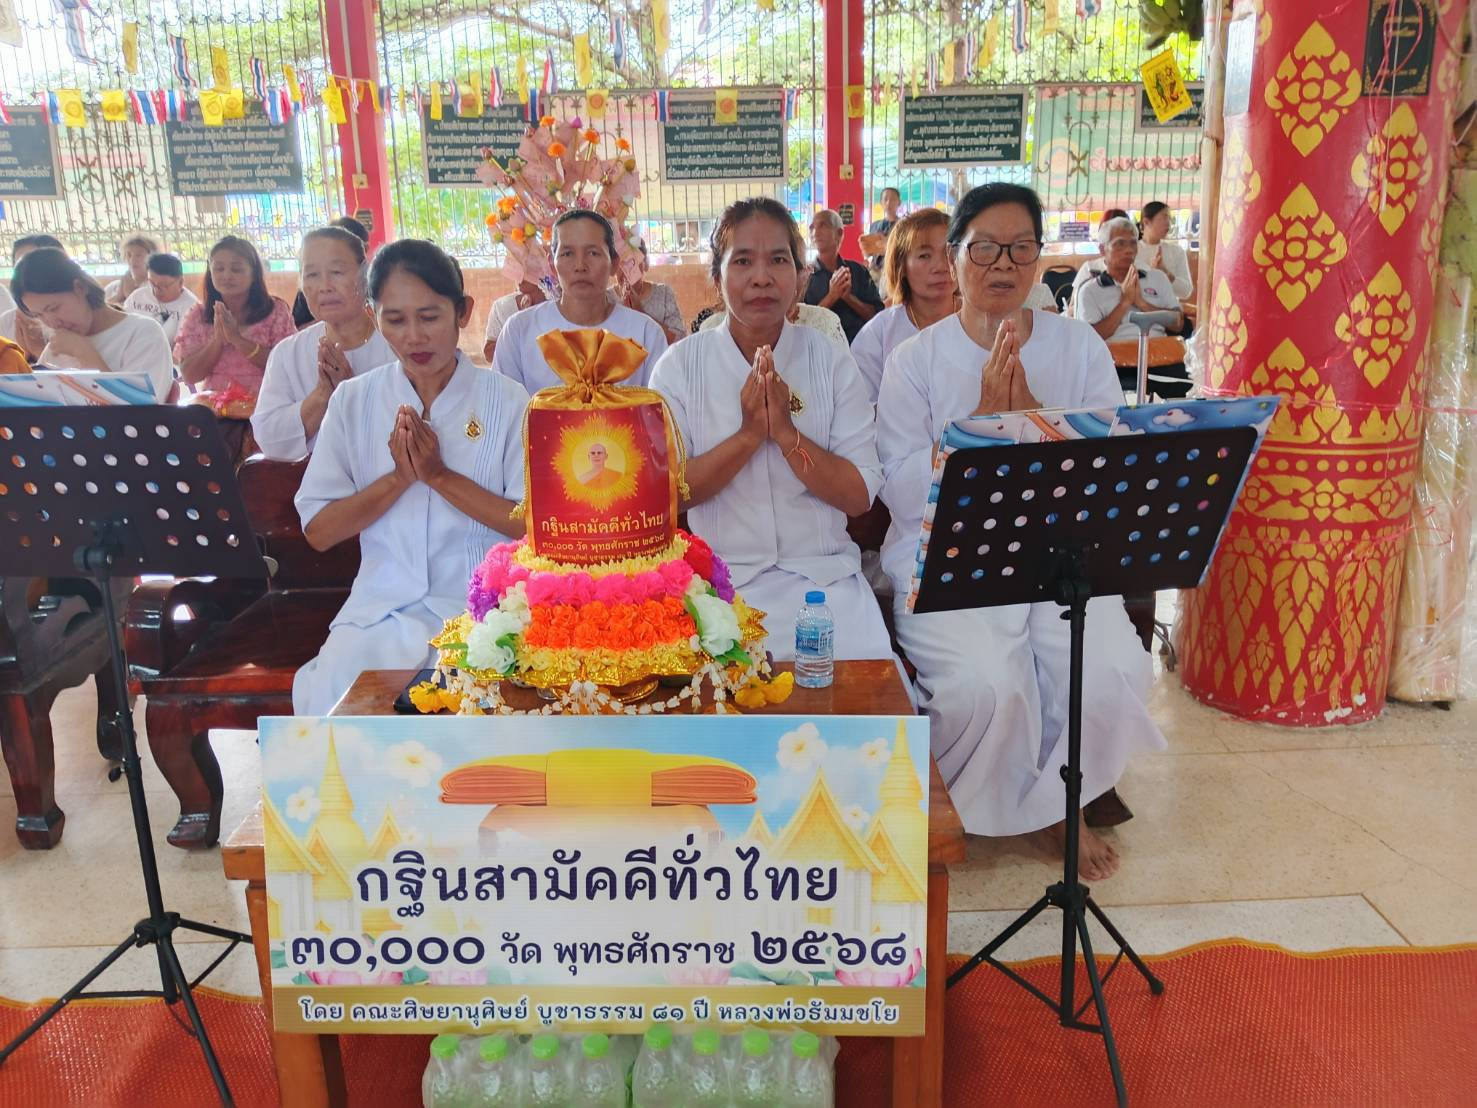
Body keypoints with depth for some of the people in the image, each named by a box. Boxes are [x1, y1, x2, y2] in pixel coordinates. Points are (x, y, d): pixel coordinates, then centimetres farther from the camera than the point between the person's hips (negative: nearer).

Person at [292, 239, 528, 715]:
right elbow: (318, 531, 3)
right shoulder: (352, 400, 6)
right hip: (381, 606, 2)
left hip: (479, 608, -2)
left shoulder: (506, 400, -1)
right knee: (328, 702, -22)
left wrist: (440, 475, -14)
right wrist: (399, 478, -11)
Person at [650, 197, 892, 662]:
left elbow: (860, 496, -4)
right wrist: (749, 435, -17)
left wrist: (785, 431, -17)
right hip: (716, 578, -1)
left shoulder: (832, 363, 2)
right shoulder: (680, 365, 1)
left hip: (822, 576, 1)